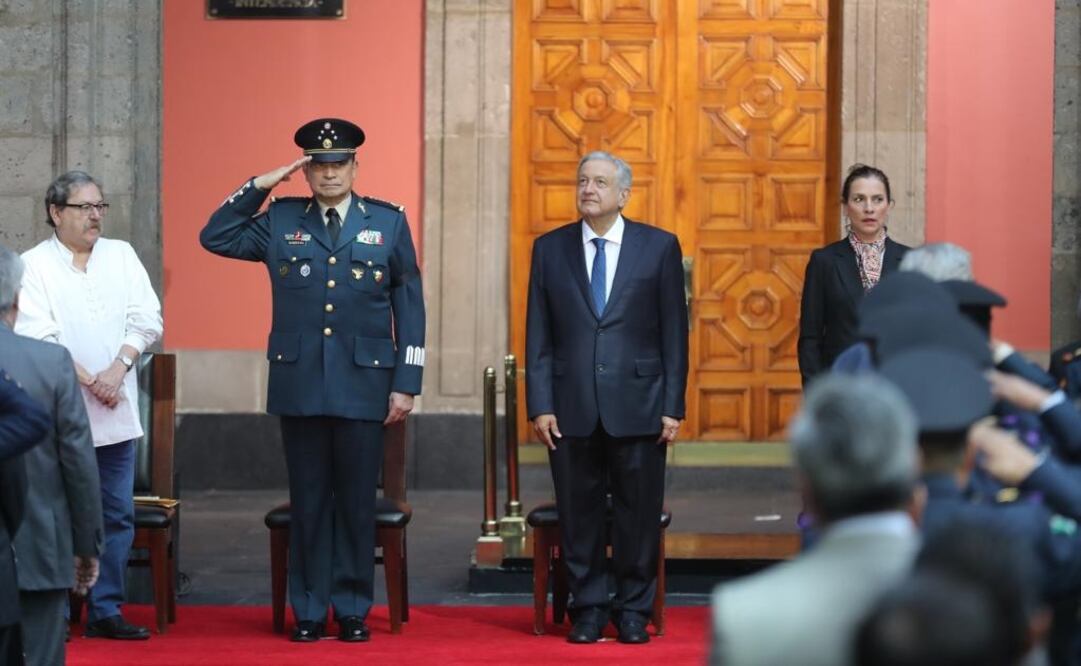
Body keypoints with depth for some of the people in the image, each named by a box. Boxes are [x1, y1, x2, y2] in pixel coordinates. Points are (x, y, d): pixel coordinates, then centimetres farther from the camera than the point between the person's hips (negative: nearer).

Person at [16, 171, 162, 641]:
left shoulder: (121, 255, 10)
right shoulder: (34, 265, -3)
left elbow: (147, 320, 4)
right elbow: (37, 337, -11)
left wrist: (117, 370, -10)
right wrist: (90, 381, -14)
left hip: (116, 413, 4)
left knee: (117, 515, 6)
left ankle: (105, 610, 14)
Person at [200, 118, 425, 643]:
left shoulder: (388, 223, 5)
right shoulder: (281, 221, 9)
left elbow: (409, 308, 5)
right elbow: (215, 238, 9)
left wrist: (406, 383, -1)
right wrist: (258, 187, 1)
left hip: (363, 384, -1)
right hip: (299, 383, 1)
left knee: (356, 501, 3)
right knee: (308, 500, 6)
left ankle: (353, 611, 12)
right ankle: (309, 611, 12)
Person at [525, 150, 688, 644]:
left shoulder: (659, 247, 3)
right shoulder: (550, 248, 7)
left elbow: (674, 333, 2)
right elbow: (538, 337, 5)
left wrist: (673, 406, -3)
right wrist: (540, 406, -2)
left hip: (638, 406, -1)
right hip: (572, 408, 1)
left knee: (638, 512, 4)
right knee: (579, 514, 5)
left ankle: (633, 610, 16)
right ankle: (588, 609, 17)